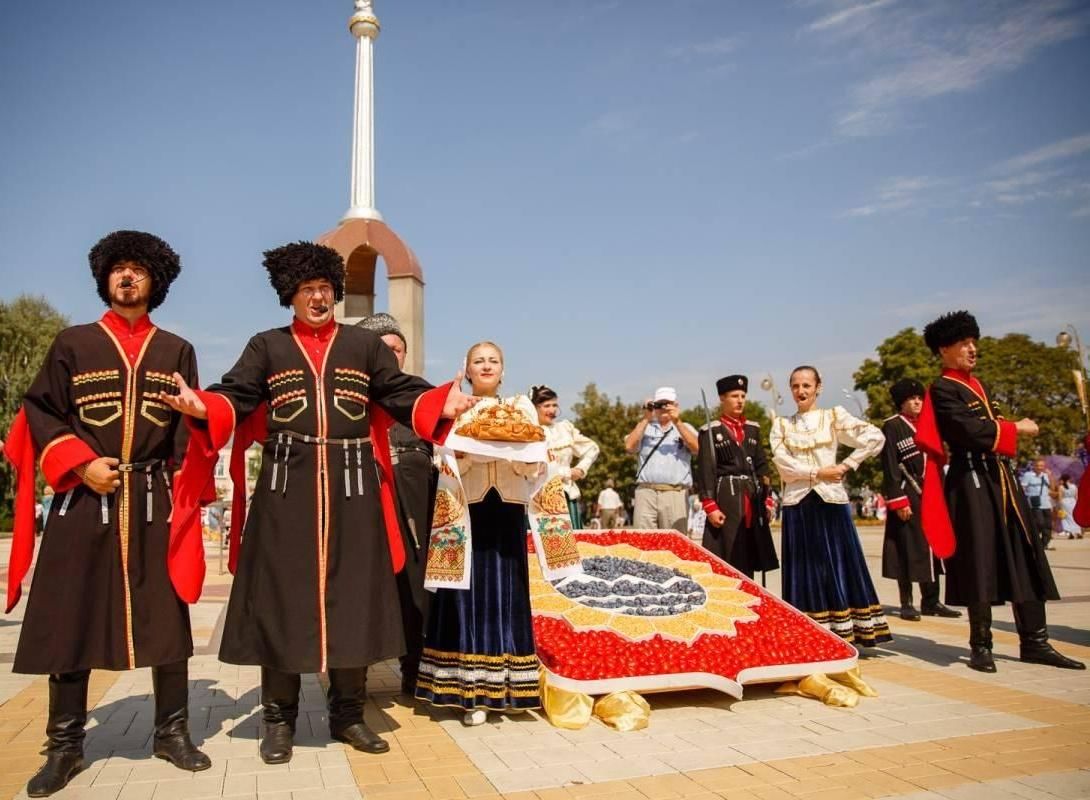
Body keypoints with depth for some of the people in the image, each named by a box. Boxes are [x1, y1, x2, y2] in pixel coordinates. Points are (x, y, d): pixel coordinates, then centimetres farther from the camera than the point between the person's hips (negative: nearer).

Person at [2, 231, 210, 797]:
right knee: (70, 618, 4)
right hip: (83, 500, 0)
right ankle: (64, 747, 18)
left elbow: (191, 428, 8)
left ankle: (172, 732, 17)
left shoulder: (176, 351, 9)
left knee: (166, 617, 3)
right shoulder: (72, 343, 7)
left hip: (154, 501, 1)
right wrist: (80, 463, -10)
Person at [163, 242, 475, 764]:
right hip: (287, 488, -1)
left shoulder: (365, 344, 11)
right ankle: (279, 719, 18)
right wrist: (203, 407, -21)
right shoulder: (266, 347, 11)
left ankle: (348, 714, 19)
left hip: (352, 488, 1)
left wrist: (443, 406, -14)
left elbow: (405, 394, 5)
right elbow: (234, 398, 1)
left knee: (353, 597, 4)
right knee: (281, 599, 2)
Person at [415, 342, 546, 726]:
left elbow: (534, 464, 2)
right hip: (467, 510, -1)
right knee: (468, 595, -1)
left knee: (506, 596, 2)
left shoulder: (521, 407, 9)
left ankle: (499, 685, 14)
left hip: (507, 511, 1)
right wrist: (472, 449, -20)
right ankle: (471, 691, 7)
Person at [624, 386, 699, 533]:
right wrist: (645, 419, 1)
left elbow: (697, 448, -3)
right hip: (645, 493, 1)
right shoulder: (644, 428, 18)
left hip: (675, 494, 0)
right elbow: (629, 447, 1)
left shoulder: (685, 428, 16)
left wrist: (677, 422, -10)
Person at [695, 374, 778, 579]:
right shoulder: (710, 431, -1)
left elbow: (762, 466, 16)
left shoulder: (753, 429, 15)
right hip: (726, 498, -5)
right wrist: (710, 506, -14)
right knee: (727, 557, -5)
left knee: (749, 556, 7)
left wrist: (767, 498, 8)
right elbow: (705, 471, -6)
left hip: (752, 497, 5)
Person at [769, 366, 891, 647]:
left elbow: (876, 437, -2)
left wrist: (848, 464, -6)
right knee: (805, 569, 3)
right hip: (797, 501, 1)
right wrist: (818, 472, -11)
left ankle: (844, 633, 9)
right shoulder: (781, 424, 9)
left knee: (840, 566, 1)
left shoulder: (834, 415, 5)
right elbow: (782, 463, -3)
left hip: (830, 499, -1)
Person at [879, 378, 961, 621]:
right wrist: (898, 500, -17)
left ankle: (931, 602, 18)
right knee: (907, 549, -2)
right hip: (907, 497, -7)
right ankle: (907, 603, 6)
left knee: (932, 548, 8)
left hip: (930, 496, 7)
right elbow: (890, 468, -11)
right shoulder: (892, 426, -6)